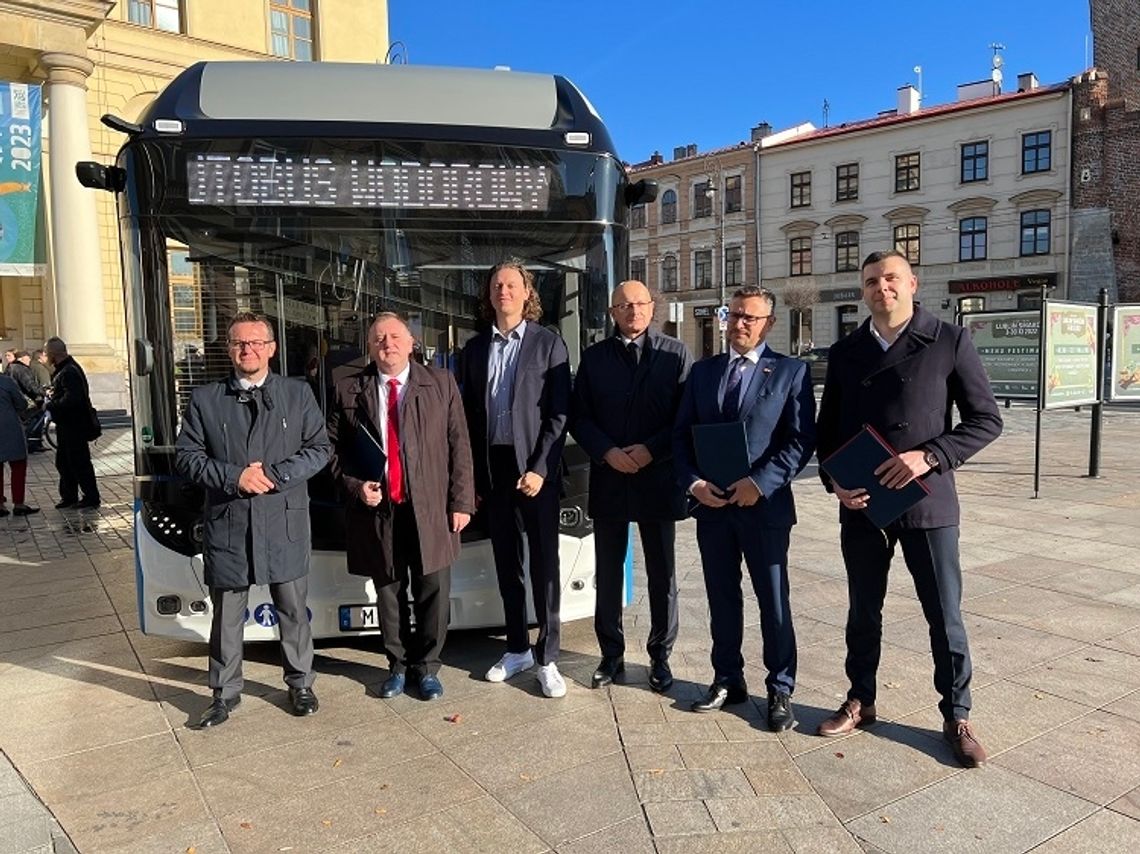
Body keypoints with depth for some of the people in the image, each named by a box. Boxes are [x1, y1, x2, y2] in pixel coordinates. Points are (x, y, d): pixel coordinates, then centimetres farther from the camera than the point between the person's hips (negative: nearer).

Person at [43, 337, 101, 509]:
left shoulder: (69, 372, -21)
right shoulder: (63, 370, 13)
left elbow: (71, 399, -30)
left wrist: (51, 405, -18)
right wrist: (51, 397, 7)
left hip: (74, 426, -11)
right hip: (66, 425, 11)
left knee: (79, 462, -3)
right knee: (63, 462, 16)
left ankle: (92, 497, 6)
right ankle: (68, 497, 25)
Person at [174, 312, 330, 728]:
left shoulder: (298, 393, 5)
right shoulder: (205, 399, 5)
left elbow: (319, 448, 1)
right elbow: (185, 456, 3)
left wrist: (274, 474, -13)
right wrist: (234, 476, -12)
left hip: (284, 521, 0)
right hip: (227, 522, 1)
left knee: (293, 610, 10)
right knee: (226, 613, 10)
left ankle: (300, 683, 28)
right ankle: (225, 692, 27)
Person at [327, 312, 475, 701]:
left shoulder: (441, 383, 1)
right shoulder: (349, 389, 3)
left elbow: (460, 445, 0)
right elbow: (333, 446, 10)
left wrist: (461, 501, -4)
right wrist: (354, 485, -5)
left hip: (431, 509, -1)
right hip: (376, 510, 1)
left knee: (433, 592, 7)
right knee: (389, 594, 13)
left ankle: (427, 666, 27)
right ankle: (398, 665, 32)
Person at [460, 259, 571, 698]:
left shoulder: (549, 343, -2)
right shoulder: (475, 348, 10)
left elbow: (559, 413, -6)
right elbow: (470, 415, 10)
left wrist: (539, 468, -13)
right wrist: (473, 476, 5)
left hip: (535, 467, -4)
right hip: (492, 468, 4)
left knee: (544, 562, 1)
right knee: (506, 562, 12)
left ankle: (547, 658, 12)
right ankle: (518, 648, 26)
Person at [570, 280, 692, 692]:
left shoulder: (676, 354, 0)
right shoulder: (594, 357, 6)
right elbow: (579, 418, 4)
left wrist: (651, 450, -14)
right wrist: (608, 452, -11)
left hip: (658, 480, -1)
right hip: (608, 481, 2)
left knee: (662, 575, 8)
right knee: (608, 574, 10)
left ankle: (660, 656, 23)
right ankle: (611, 654, 24)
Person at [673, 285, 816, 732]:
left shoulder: (791, 371, -2)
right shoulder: (703, 370, 10)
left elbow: (801, 439, -7)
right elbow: (682, 434, 8)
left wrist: (761, 482, -18)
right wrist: (694, 482, -7)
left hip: (764, 505, -4)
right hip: (711, 504, 4)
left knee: (774, 602, 7)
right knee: (721, 598, 14)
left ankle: (780, 690, 21)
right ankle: (728, 680, 29)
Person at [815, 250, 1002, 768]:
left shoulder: (949, 342, -4)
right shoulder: (845, 352, 7)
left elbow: (986, 420, -4)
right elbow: (828, 428, 11)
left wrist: (930, 456, -18)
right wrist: (834, 481, -6)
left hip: (926, 500, -3)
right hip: (861, 503, 3)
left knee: (945, 615, 7)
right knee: (863, 611, 15)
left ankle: (956, 717, 25)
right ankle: (860, 702, 31)